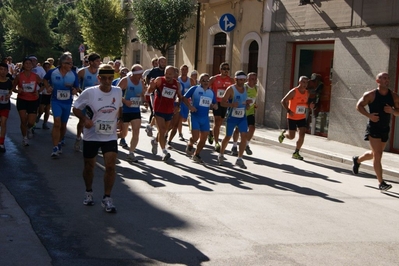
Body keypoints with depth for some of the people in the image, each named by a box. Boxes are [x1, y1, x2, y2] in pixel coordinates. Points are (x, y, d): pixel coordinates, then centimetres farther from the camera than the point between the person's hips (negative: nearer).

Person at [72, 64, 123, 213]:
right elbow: (76, 108, -5)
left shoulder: (118, 91, -3)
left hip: (110, 137, 2)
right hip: (91, 137, -2)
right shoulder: (89, 92, -14)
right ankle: (88, 192, 37)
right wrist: (84, 119, -22)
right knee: (89, 167, 12)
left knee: (110, 166, -9)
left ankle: (107, 198, 4)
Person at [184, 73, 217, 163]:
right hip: (195, 116, -5)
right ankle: (189, 145, 21)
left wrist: (213, 105, -6)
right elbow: (184, 98, -5)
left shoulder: (211, 92, 10)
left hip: (205, 118, 5)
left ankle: (196, 155, 25)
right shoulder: (194, 89, -5)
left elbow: (216, 106, 17)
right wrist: (190, 107, -21)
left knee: (203, 139, 6)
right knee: (195, 137, -14)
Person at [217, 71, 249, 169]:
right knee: (228, 137, 7)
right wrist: (232, 104, -33)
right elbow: (222, 102, -16)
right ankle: (221, 155, 32)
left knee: (244, 136, -9)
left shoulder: (244, 89, 7)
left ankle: (239, 159, -1)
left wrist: (247, 105, -1)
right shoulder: (231, 89, -13)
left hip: (242, 117, 5)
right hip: (232, 117, -5)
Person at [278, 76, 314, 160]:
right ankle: (283, 134, 37)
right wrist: (288, 111, -26)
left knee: (302, 135, -7)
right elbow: (283, 101, -14)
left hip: (302, 117, 5)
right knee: (291, 136, 1)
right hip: (292, 117, -5)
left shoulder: (307, 93, 4)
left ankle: (296, 153, 4)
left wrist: (310, 105, -5)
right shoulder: (293, 92, -15)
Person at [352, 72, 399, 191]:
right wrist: (369, 115, -19)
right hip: (373, 128, -5)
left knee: (375, 154, 20)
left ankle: (357, 160, 48)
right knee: (377, 155, -12)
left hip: (385, 129, 5)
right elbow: (359, 105, -4)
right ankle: (381, 183, -8)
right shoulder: (371, 95, -9)